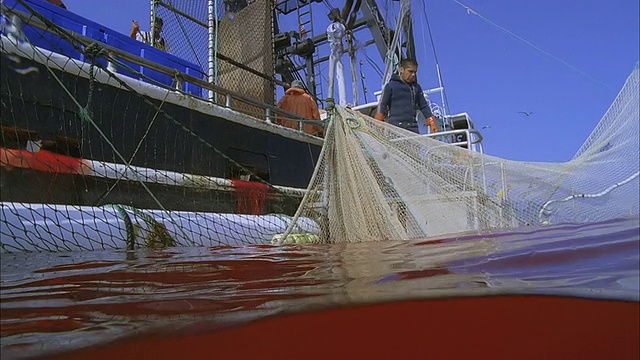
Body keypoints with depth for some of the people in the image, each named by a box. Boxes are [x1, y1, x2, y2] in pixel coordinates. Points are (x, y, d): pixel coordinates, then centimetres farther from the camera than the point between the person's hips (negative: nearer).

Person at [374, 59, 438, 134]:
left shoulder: (416, 87, 18)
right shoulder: (391, 85, 4)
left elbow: (424, 106, 22)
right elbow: (381, 106, 1)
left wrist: (432, 124, 12)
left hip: (412, 128, 5)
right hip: (395, 128, -4)